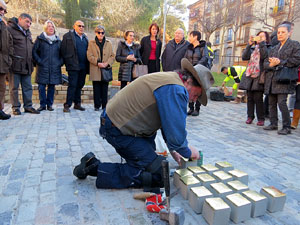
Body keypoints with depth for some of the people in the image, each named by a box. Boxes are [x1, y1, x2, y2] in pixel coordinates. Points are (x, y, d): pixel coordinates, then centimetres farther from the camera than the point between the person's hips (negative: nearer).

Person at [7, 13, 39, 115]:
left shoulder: (28, 32, 20)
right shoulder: (10, 29, -3)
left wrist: (32, 59, 16)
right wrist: (12, 56, -14)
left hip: (27, 65, 7)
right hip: (15, 64, -7)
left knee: (28, 87, 8)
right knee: (14, 87, 2)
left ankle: (28, 106, 16)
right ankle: (15, 107, 10)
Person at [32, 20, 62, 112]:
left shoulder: (58, 40, 13)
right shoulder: (40, 39, 6)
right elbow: (34, 51, 4)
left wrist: (60, 62, 4)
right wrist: (39, 61, -6)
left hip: (55, 68, 2)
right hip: (42, 68, -2)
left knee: (52, 87, 4)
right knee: (41, 87, -3)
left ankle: (50, 104, 14)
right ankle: (42, 105, 8)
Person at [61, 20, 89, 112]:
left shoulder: (85, 38, 18)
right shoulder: (68, 36, 2)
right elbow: (63, 51, -1)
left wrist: (87, 65, 7)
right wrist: (67, 62, -6)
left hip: (83, 67, 5)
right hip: (73, 66, -5)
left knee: (80, 85, 9)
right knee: (72, 85, -7)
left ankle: (77, 104, 18)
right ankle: (67, 105, -1)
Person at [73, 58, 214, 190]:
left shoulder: (169, 78, 13)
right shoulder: (175, 90, -20)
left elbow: (168, 121, 21)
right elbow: (176, 134, -23)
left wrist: (172, 149, 19)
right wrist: (188, 152, -2)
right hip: (118, 131, -11)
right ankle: (95, 167, -8)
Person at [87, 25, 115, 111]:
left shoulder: (109, 43, 13)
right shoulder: (91, 43, 9)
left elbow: (112, 56, 8)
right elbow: (89, 56, 1)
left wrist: (107, 63, -9)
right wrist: (98, 63, -12)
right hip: (95, 70, -1)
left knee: (105, 89, 3)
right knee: (96, 89, 1)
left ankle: (104, 105, 11)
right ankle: (97, 105, 9)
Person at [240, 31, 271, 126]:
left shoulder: (268, 48, 7)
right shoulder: (253, 49, 19)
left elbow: (264, 56, -14)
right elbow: (244, 57, 4)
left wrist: (262, 43, -9)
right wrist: (249, 44, -2)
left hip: (259, 76, -4)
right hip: (249, 76, 4)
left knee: (258, 98, -7)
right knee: (250, 98, 5)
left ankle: (261, 119, 3)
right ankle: (250, 116, 14)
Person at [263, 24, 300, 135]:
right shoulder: (274, 48, 22)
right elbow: (265, 63, 15)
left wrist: (280, 62, -11)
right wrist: (271, 64, -7)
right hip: (271, 79, 6)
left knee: (281, 102, -13)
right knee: (272, 103, 7)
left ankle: (287, 127, -3)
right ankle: (273, 124, 18)